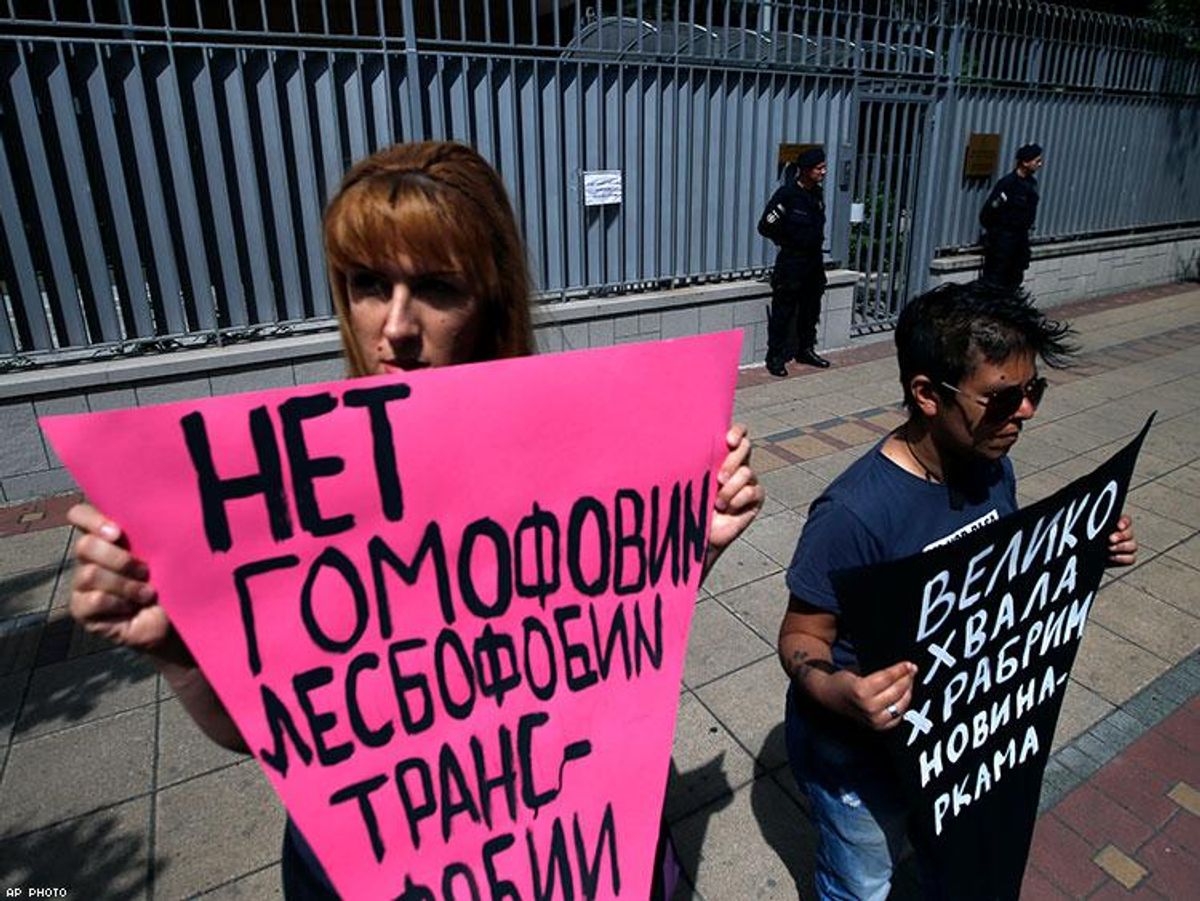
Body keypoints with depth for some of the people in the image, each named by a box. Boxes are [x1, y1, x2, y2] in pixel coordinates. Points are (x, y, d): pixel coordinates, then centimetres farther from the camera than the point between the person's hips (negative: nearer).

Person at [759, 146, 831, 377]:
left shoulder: (816, 193, 8)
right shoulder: (787, 194, -14)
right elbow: (766, 226, -15)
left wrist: (815, 242, 11)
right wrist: (789, 243, -4)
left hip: (814, 260, 8)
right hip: (791, 262, -7)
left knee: (811, 309, 15)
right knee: (783, 310, -2)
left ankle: (806, 350, 29)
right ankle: (775, 357, 7)